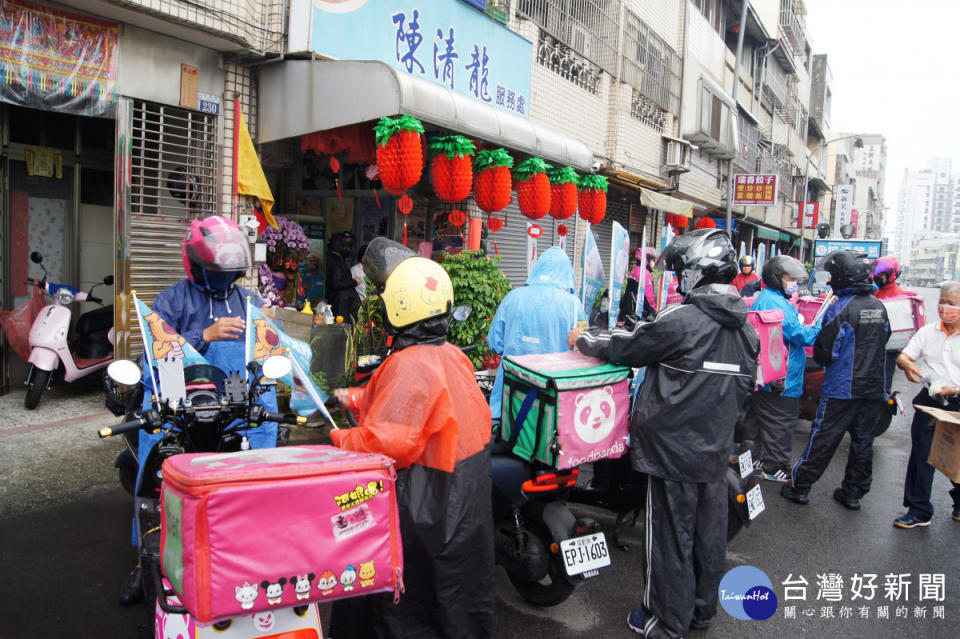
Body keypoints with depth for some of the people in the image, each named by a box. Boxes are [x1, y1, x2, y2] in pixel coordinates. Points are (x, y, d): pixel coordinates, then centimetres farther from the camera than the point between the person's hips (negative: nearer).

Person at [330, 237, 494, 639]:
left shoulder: (410, 366, -24)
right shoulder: (453, 356, 4)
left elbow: (386, 442, -29)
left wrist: (342, 439, -12)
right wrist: (358, 399, 14)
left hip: (424, 512, -9)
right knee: (460, 600, 24)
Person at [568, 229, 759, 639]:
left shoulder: (683, 320, -20)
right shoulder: (745, 328, 5)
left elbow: (627, 348, -11)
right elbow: (745, 385, 14)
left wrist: (584, 339, 6)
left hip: (676, 449, -7)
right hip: (717, 450, 7)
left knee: (671, 538, 7)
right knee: (709, 532, 19)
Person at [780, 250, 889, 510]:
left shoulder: (840, 308, -17)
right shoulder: (879, 307, 4)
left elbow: (824, 353, -15)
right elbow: (883, 341, 17)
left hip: (842, 389, -6)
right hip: (874, 388, 6)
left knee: (823, 440, 2)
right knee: (863, 442, 13)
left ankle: (799, 487, 11)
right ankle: (853, 493, 23)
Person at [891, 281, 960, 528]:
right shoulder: (928, 332, 6)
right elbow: (902, 356, 6)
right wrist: (907, 365, -17)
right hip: (929, 401, 3)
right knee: (921, 456, 3)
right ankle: (919, 511, 11)